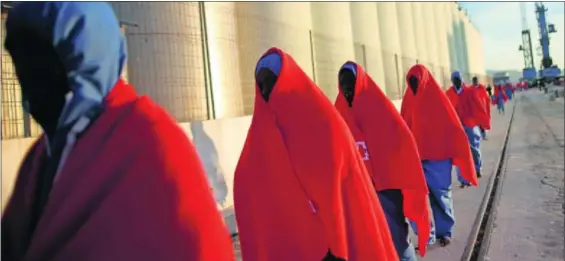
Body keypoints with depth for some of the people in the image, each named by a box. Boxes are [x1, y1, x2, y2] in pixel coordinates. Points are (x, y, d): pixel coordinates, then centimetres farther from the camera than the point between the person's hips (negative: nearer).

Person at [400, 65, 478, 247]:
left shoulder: (438, 97, -4)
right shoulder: (408, 99, 4)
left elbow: (452, 128, -2)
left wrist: (457, 155, -5)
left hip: (438, 156, -2)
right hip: (414, 157, 2)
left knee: (441, 194, 10)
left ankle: (444, 231, 26)